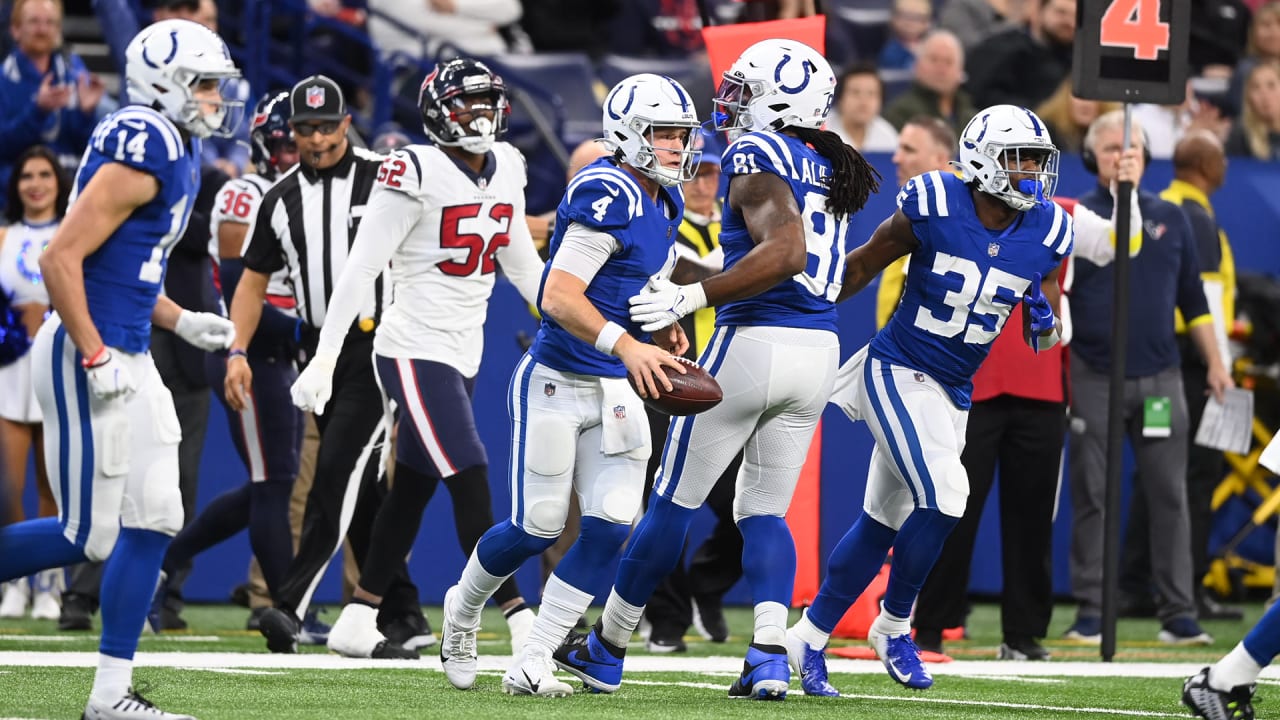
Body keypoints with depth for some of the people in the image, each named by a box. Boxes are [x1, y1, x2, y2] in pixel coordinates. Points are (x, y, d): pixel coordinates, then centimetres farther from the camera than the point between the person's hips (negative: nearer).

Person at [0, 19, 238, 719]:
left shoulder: (177, 154, 14)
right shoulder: (142, 152, -17)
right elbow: (61, 259, -21)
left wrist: (181, 321, 12)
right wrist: (96, 359, -21)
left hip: (127, 360, 10)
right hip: (87, 357, -10)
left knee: (151, 522, 8)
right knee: (89, 536, -7)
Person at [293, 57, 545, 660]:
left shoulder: (506, 169, 8)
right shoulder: (417, 174, -15)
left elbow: (521, 262, 19)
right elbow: (361, 267, -15)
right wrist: (325, 357, -18)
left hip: (462, 353, 8)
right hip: (415, 353, -8)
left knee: (413, 491, 13)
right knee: (472, 487, -13)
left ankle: (356, 621, 23)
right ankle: (524, 627, -16)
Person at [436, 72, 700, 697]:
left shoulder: (664, 202, 9)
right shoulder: (606, 196, -19)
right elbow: (559, 297, -26)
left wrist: (664, 329, 7)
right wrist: (627, 345, -36)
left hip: (614, 390, 8)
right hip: (557, 382, -8)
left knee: (610, 527, -5)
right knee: (537, 528, 0)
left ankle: (532, 665, 2)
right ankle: (461, 611, 31)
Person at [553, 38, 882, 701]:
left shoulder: (756, 155, -9)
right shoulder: (832, 170, 16)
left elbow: (786, 251, -24)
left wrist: (692, 296, -24)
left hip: (754, 342, -7)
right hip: (820, 348, 7)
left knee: (673, 500, 6)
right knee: (764, 510, 12)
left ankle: (607, 650, 17)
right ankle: (769, 658, -8)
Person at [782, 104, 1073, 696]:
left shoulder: (1047, 232, -4)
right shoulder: (933, 205, -17)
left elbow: (1042, 338, 6)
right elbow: (861, 268, -3)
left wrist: (1044, 321, -17)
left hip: (953, 393, 6)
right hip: (899, 373, -6)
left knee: (881, 523, 11)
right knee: (943, 495, -21)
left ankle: (809, 638, 25)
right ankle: (893, 627, 1)